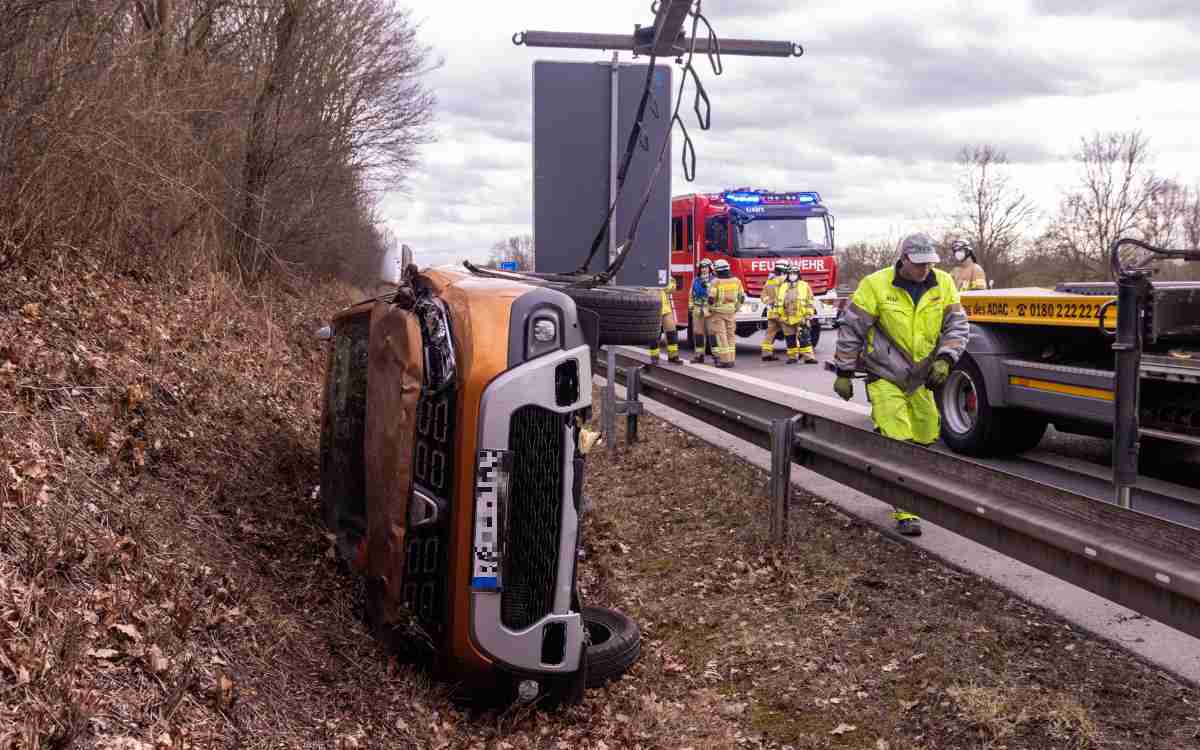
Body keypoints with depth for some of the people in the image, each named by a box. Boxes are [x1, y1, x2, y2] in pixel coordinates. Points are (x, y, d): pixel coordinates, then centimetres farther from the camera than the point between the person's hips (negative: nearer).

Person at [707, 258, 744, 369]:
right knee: (731, 335, 12)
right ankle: (731, 359, 13)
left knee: (720, 336, -2)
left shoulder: (716, 282, -12)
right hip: (731, 313, 5)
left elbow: (711, 298, -14)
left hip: (718, 312, -5)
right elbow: (742, 297, 7)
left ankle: (724, 360, -5)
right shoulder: (736, 281, 3)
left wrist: (710, 309, 3)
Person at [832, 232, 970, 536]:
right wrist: (843, 373, -5)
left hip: (921, 379, 5)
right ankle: (906, 514, -10)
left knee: (924, 440, 14)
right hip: (885, 378, -5)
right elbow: (851, 329, -7)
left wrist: (944, 359, -13)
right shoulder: (876, 285, -13)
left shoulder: (943, 284, -2)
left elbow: (957, 325, 3)